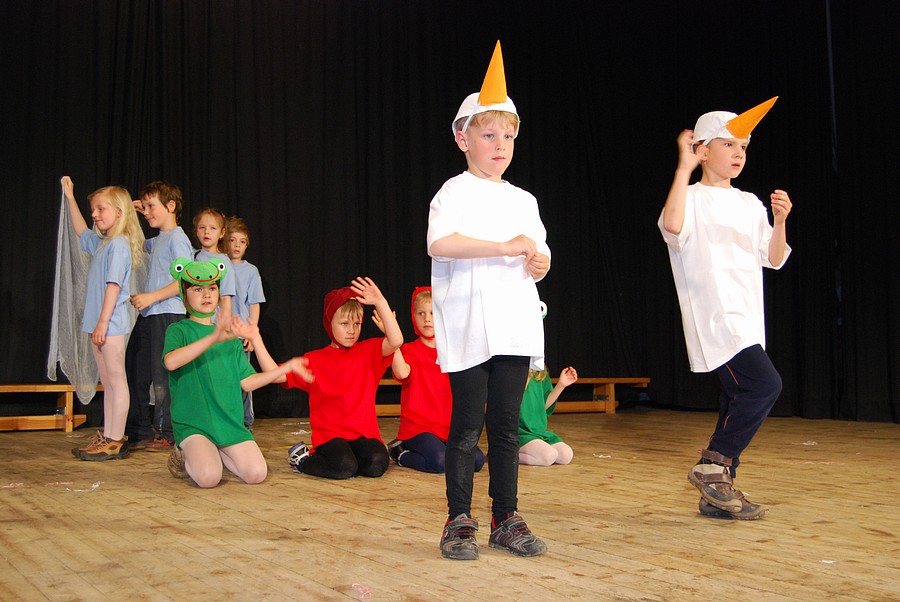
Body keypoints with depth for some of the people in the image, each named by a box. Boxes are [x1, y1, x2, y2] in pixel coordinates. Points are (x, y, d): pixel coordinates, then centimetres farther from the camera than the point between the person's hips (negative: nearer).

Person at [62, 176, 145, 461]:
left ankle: (115, 440, -4)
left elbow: (113, 285, -18)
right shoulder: (102, 243, 15)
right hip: (99, 324, 9)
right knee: (107, 381, 12)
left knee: (116, 381, -6)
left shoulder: (119, 244, -12)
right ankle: (107, 435, 18)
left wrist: (103, 322, -22)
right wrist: (70, 198, 34)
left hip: (112, 323, -9)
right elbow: (81, 231, 36)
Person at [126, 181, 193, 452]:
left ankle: (169, 434, 2)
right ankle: (141, 433, 19)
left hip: (167, 314, -10)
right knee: (136, 374, 11)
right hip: (148, 316, 10)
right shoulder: (156, 241, 18)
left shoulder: (177, 238, -8)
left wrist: (152, 297, -18)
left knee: (163, 376, -6)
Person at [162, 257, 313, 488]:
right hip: (192, 423, -4)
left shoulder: (231, 338, 17)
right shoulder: (179, 330, 1)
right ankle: (184, 457, 7)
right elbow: (171, 362, -22)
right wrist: (213, 338, -31)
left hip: (230, 422, 4)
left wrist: (288, 366, 8)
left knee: (256, 473, -17)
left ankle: (219, 453, 13)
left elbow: (247, 381, 12)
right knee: (209, 476, -28)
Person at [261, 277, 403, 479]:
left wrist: (380, 302, -19)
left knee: (377, 464, -28)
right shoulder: (315, 360, 7)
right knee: (344, 467, -30)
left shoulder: (368, 351, 8)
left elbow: (396, 341, -13)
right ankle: (302, 459, 1)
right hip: (329, 434, -1)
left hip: (364, 432, 1)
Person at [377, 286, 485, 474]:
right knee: (440, 462, -30)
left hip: (448, 430, 5)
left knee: (477, 460, -17)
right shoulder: (410, 350, 0)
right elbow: (402, 373, -24)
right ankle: (400, 454, 0)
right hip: (418, 428, -5)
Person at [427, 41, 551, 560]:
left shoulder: (524, 200, 17)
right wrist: (505, 246, -21)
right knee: (467, 425, -1)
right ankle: (460, 521, 10)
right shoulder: (456, 191, -1)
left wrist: (539, 263, -3)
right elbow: (440, 244, -19)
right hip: (468, 328, -5)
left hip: (514, 326, 5)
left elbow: (540, 256, 21)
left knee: (507, 425, 9)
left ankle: (506, 518, 18)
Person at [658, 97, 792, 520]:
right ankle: (712, 465, -9)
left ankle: (717, 494, 15)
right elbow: (672, 225, -26)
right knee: (764, 384, -21)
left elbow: (774, 259, 16)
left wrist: (779, 222, -1)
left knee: (738, 400, 7)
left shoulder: (751, 204, 18)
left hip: (747, 322, 8)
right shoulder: (692, 199, -3)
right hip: (715, 320, -8)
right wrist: (684, 168, -22)